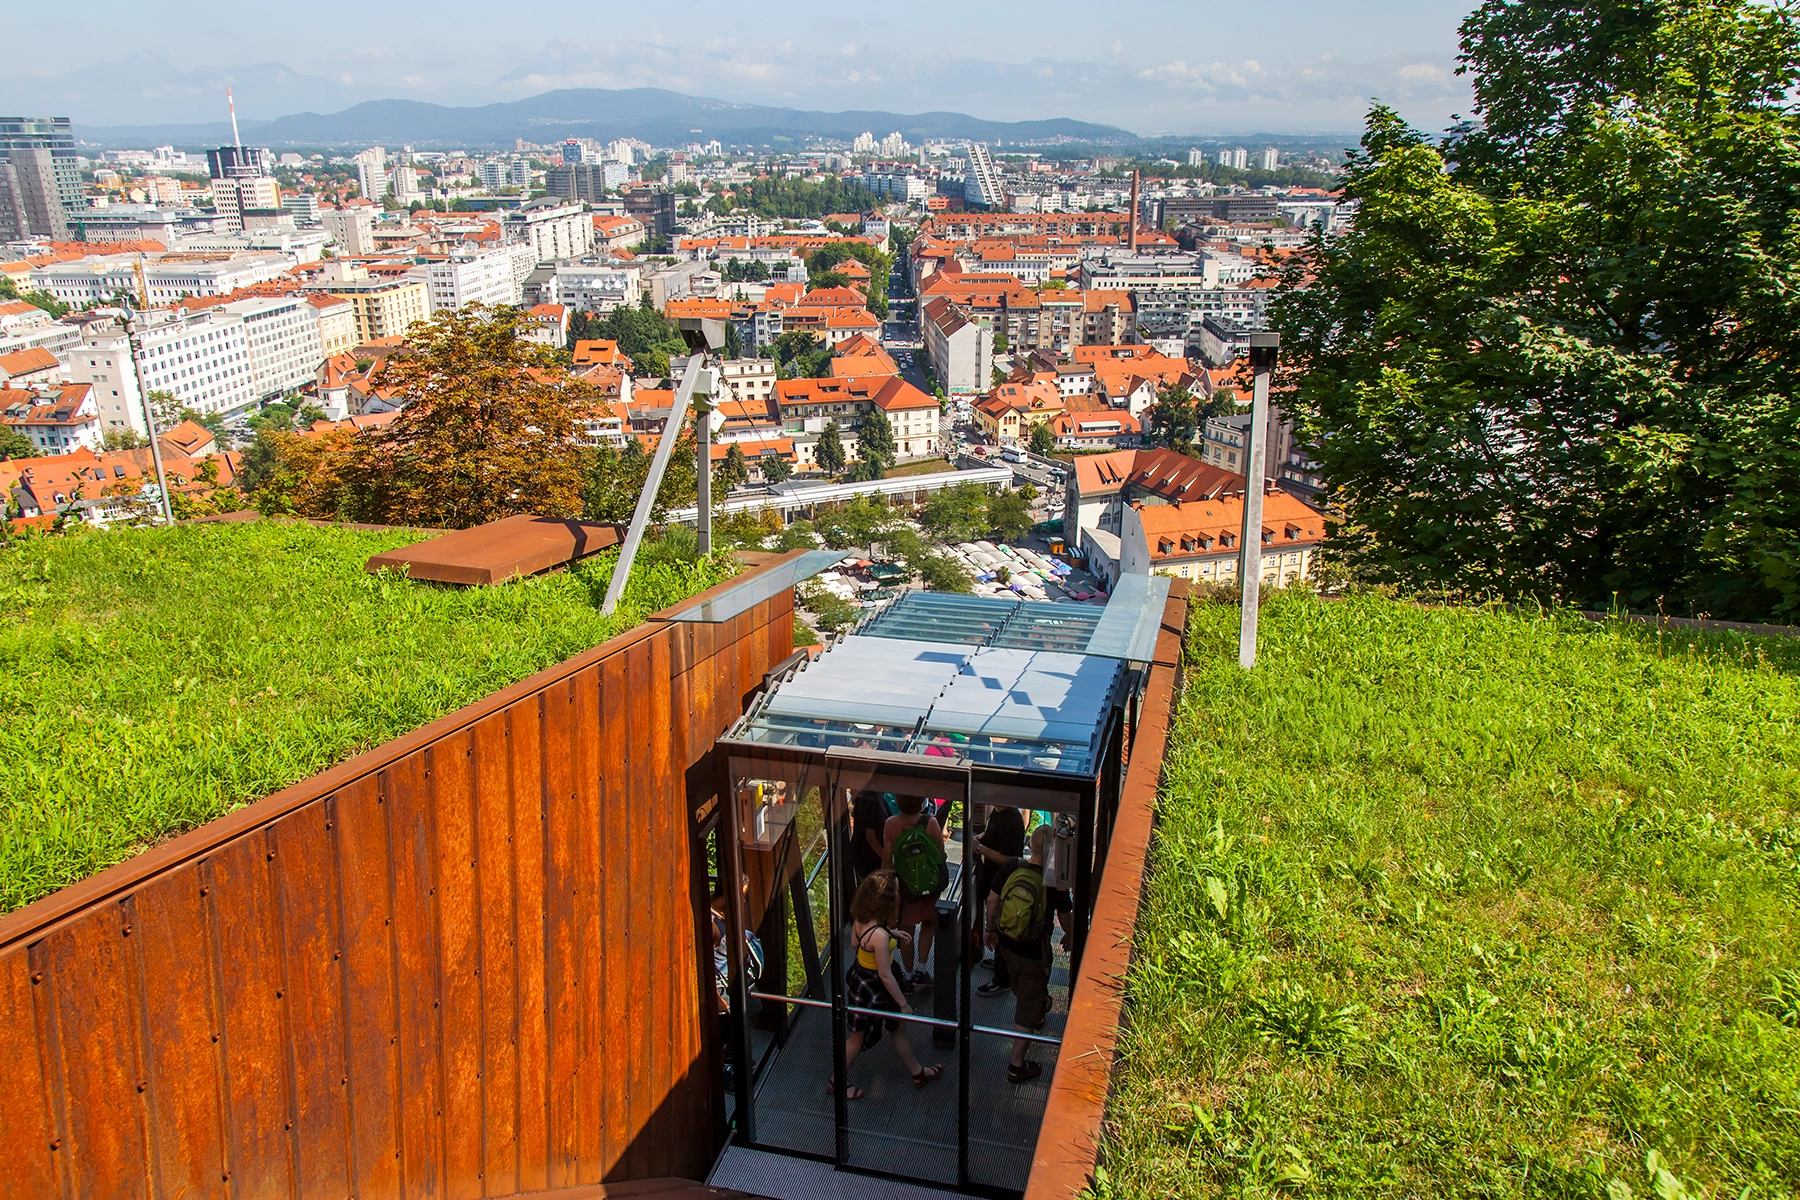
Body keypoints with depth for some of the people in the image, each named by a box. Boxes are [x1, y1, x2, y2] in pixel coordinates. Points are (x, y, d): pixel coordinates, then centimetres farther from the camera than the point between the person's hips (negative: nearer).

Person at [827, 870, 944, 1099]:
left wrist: (892, 934, 6)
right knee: (860, 1037, 17)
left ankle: (917, 1072, 45)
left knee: (897, 1025, 25)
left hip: (859, 976, 8)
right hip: (871, 989, -8)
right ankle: (837, 1083, 39)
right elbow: (885, 975, -27)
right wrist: (903, 1003, -14)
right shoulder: (880, 935, -37)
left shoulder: (860, 918, -13)